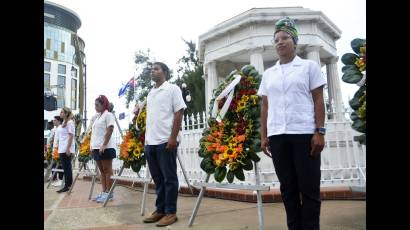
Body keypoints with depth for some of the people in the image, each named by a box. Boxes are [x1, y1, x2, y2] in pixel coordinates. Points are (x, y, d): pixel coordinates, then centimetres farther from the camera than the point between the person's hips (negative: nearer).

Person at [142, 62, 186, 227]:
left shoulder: (172, 89, -1)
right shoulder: (150, 93, 19)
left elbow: (179, 113, -8)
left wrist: (173, 138, -15)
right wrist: (147, 139, 15)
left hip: (165, 141, -7)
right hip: (150, 142, 7)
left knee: (169, 178, 1)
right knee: (157, 178, 12)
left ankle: (171, 212, 10)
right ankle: (160, 210, 22)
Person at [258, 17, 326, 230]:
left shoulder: (309, 66, 7)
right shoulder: (268, 74, 15)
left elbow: (318, 101, 2)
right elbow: (265, 106, 13)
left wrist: (320, 132, -8)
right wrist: (263, 136, 7)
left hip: (304, 133, -3)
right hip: (277, 136, 3)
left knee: (309, 188, 1)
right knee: (288, 188, 8)